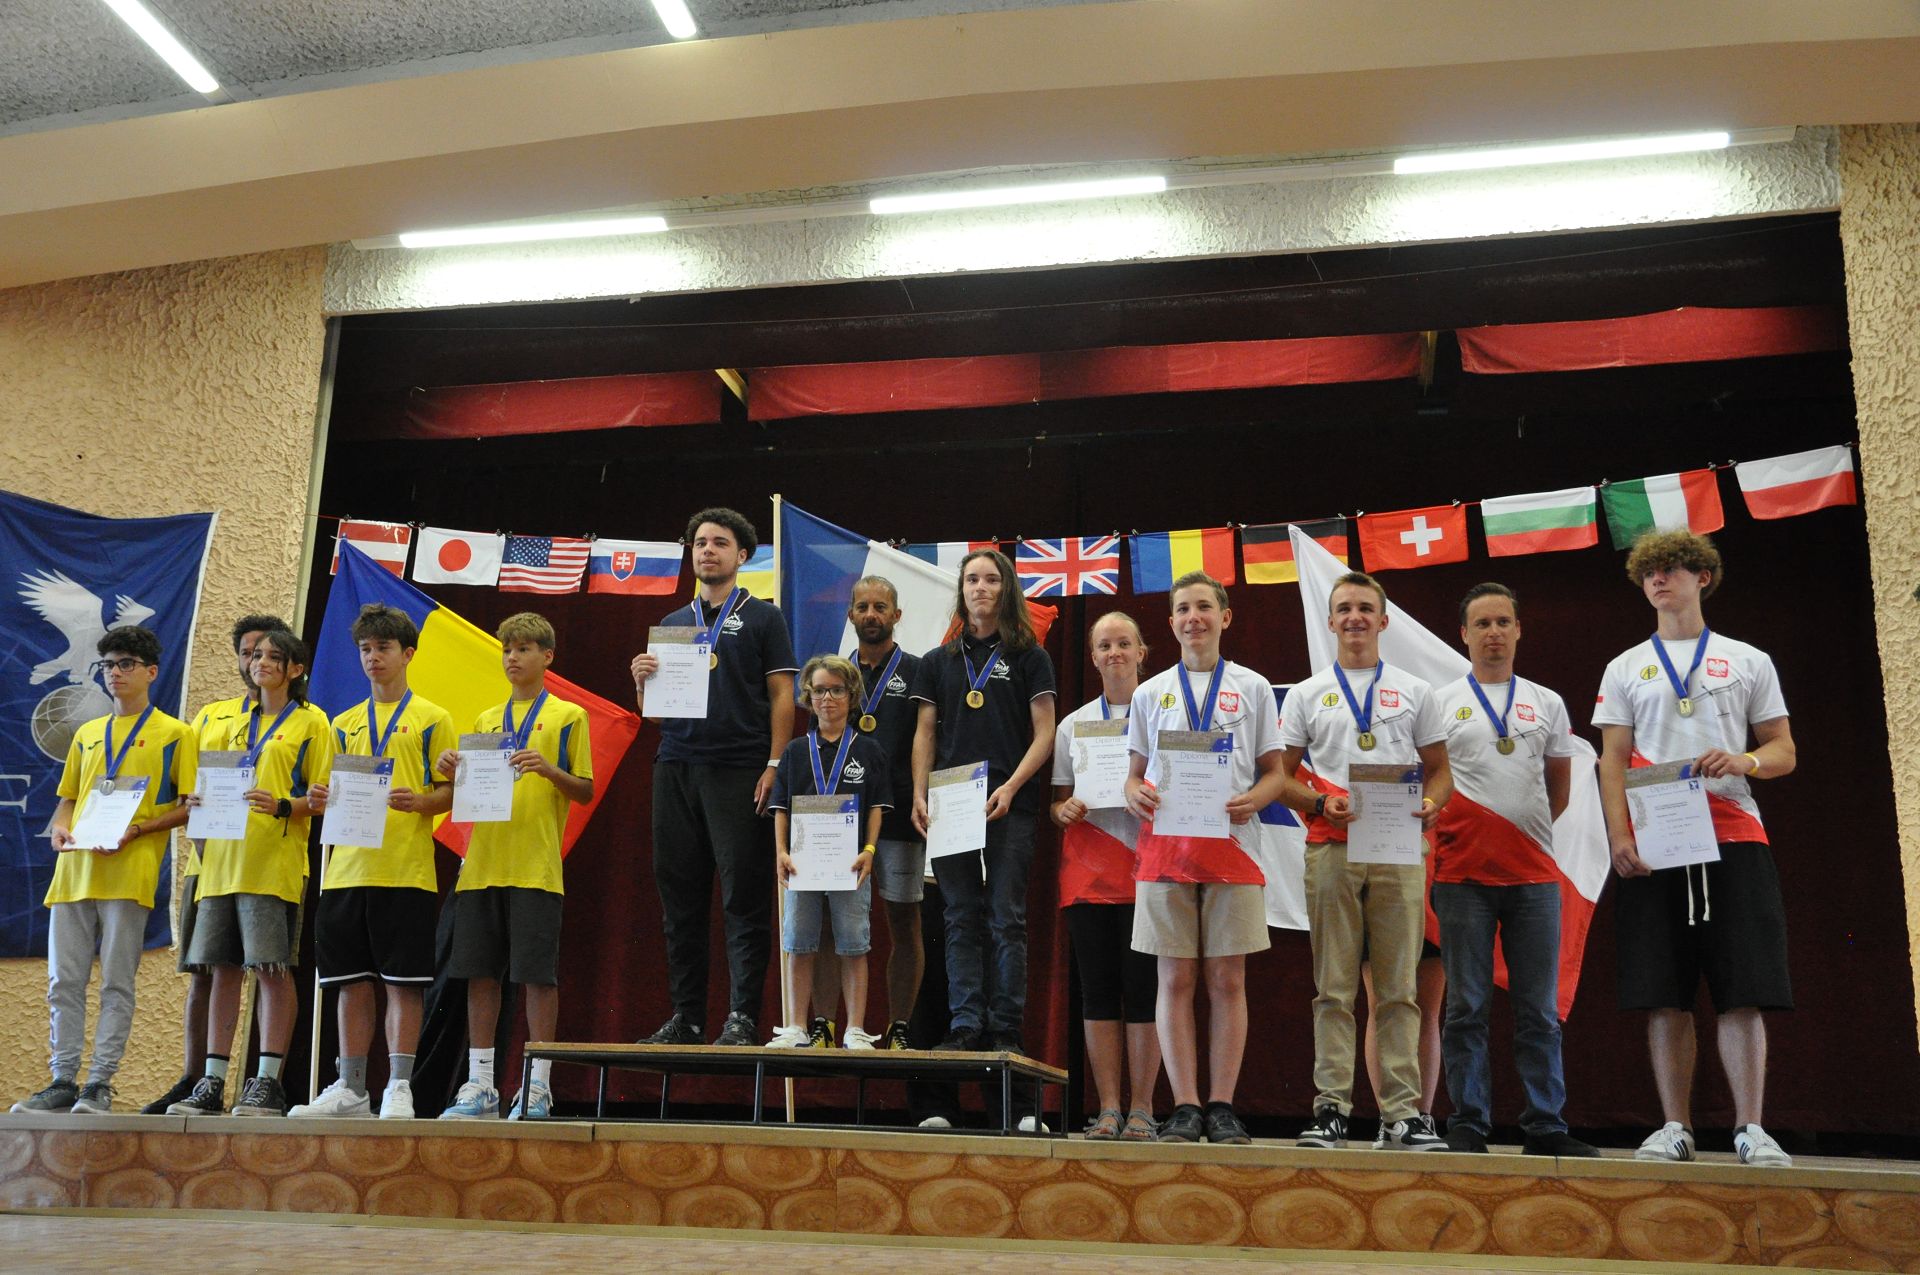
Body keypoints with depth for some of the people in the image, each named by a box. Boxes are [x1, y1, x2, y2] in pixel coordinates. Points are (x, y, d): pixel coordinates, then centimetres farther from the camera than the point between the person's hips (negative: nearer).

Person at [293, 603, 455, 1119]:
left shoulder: (431, 718, 4)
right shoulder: (344, 724, 18)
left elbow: (451, 792, 1)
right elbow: (339, 793, 20)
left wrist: (418, 801, -19)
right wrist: (323, 801, -2)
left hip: (406, 871, -5)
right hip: (347, 870, 5)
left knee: (402, 983, -3)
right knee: (351, 983, 7)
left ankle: (399, 1087, 3)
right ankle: (350, 1089, 14)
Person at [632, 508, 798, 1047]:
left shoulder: (762, 618, 7)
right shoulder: (672, 624, 19)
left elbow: (782, 697, 1)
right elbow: (651, 709, 19)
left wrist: (774, 766, -10)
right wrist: (642, 679, -3)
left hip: (739, 774, -4)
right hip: (676, 770, 5)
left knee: (744, 901, -5)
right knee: (680, 900, 6)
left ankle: (742, 1018, -2)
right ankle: (684, 1018, 12)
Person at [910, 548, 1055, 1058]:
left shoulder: (1028, 657, 6)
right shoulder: (938, 661, 14)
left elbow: (1044, 733, 0)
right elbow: (924, 733, 12)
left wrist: (1011, 787, -13)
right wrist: (919, 795, -2)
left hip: (1009, 806, -3)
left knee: (1006, 920, -2)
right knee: (961, 919, 4)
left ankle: (1006, 1029, 3)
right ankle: (966, 1025, 7)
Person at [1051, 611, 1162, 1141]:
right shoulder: (1073, 724, 14)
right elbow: (1059, 802, 16)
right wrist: (1065, 810, -6)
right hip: (1087, 867, 3)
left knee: (1142, 988, -4)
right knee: (1098, 989, 2)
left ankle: (1141, 1109, 3)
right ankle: (1108, 1108, 7)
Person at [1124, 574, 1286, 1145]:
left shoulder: (1252, 687, 10)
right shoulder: (1151, 692, 14)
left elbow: (1273, 772, 9)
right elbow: (1136, 771, 15)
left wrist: (1253, 800, -12)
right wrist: (1134, 794, -8)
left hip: (1231, 844, -1)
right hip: (1166, 846, 1)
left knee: (1227, 979, 0)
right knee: (1176, 979, 0)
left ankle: (1222, 1108, 6)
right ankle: (1185, 1108, 4)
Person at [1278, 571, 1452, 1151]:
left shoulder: (1414, 692, 14)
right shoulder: (1307, 694, 12)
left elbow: (1439, 769, 14)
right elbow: (1282, 776, 8)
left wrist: (1430, 805, -8)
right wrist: (1321, 804, -11)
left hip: (1399, 850, 1)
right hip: (1331, 849, 0)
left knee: (1398, 988, 1)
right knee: (1334, 988, 1)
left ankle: (1403, 1112, 4)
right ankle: (1330, 1108, 5)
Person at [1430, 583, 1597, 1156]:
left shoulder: (1547, 703, 14)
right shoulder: (1440, 702, 6)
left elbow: (1560, 786, 19)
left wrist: (1529, 832, 13)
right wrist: (1444, 832, -2)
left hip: (1534, 874, 2)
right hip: (1463, 874, -2)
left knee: (1540, 1010, 4)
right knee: (1467, 1007, 1)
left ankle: (1545, 1127, 10)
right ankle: (1468, 1124, 7)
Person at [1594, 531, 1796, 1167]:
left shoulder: (1749, 662, 14)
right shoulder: (1626, 668, 15)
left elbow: (1784, 750, 11)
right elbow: (1613, 759, 8)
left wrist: (1744, 762, -12)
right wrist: (1619, 838, -6)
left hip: (1734, 838, 0)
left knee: (1743, 991, -5)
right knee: (1666, 994, 0)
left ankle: (1751, 1128, 0)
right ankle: (1675, 1127, 5)